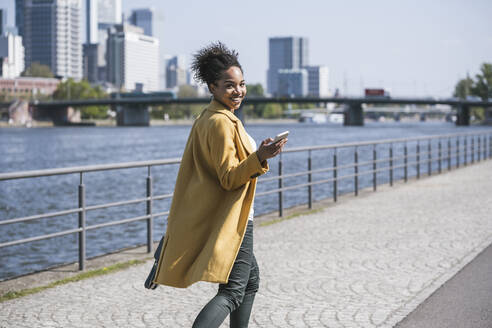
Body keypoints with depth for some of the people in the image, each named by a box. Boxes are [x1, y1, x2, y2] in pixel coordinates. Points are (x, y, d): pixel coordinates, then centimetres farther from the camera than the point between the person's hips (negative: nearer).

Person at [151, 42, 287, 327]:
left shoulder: (207, 118, 12)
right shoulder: (221, 122, -19)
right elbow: (229, 178, -23)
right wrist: (260, 157, -36)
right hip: (231, 220, -10)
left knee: (251, 278, 23)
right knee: (233, 291, -15)